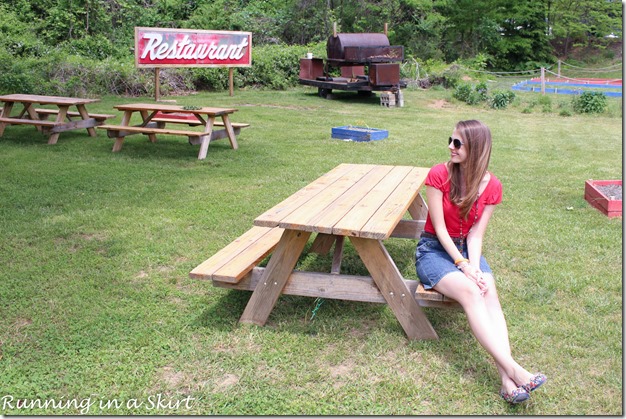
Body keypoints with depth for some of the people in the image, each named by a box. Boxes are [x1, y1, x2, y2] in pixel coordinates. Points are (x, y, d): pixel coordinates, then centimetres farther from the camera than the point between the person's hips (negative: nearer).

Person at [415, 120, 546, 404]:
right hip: (434, 249, -3)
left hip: (467, 248, 3)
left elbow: (475, 233, -6)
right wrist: (463, 266, -21)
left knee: (489, 293, -27)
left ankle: (508, 381, -38)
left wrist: (474, 267, -23)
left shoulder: (491, 186, -4)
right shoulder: (438, 175, -13)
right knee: (470, 291, -31)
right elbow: (439, 228, -14)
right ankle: (514, 370, -37)